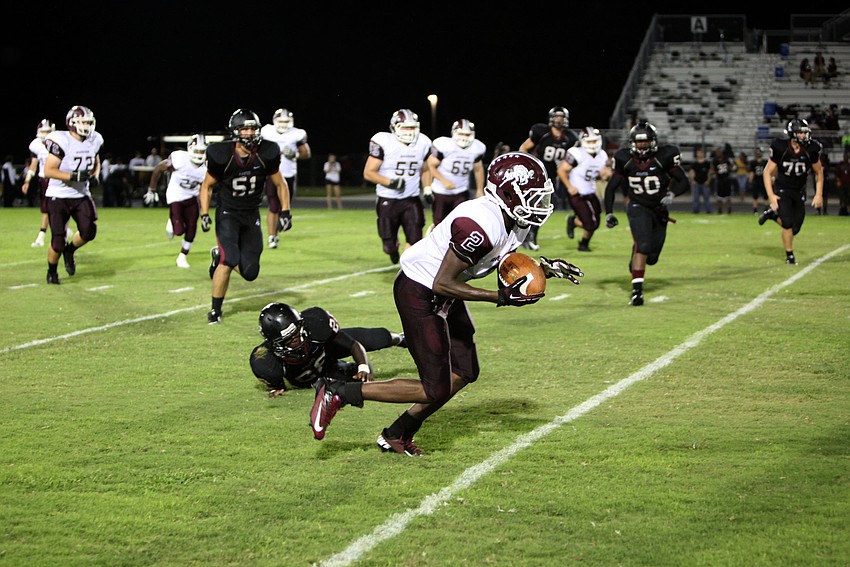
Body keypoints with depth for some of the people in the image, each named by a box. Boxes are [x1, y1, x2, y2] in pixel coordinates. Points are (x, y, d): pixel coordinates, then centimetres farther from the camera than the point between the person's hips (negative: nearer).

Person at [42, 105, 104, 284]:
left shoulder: (94, 141, 2)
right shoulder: (61, 141, -18)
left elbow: (96, 163, 22)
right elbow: (48, 171, -20)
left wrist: (95, 176, 1)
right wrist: (74, 176, -28)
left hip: (81, 196, 5)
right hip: (59, 197, -5)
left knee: (89, 231, -12)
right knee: (58, 241, -5)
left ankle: (69, 250, 20)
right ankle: (52, 271, 24)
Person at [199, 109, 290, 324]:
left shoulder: (266, 155, -13)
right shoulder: (221, 156, -19)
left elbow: (280, 184, 3)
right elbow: (207, 186, -3)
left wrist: (285, 211, -7)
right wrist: (204, 214, -14)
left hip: (251, 216, 3)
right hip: (227, 214, -3)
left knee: (250, 272, -2)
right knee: (229, 261, -21)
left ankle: (220, 256, 30)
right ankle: (215, 309, -3)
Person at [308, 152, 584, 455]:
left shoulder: (514, 222, -1)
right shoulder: (481, 227, -31)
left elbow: (503, 262, 18)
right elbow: (442, 284, -28)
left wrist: (544, 268, 1)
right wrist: (501, 297, -27)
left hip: (442, 294, 10)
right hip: (419, 293, -10)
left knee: (464, 373, 14)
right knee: (436, 390, -7)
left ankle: (396, 436, 27)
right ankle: (337, 392, 0)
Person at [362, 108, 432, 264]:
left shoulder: (423, 143, 1)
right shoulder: (383, 142, -13)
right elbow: (368, 173, -11)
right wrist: (391, 183, -23)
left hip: (412, 200, 3)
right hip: (388, 200, -3)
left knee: (415, 241, -10)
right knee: (389, 245, 3)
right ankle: (393, 251, 40)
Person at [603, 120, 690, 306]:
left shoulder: (665, 156, -14)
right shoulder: (625, 159, -9)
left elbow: (684, 182, -9)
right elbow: (611, 187, 2)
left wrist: (672, 193, -30)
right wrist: (609, 213, -6)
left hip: (659, 210, 2)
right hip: (638, 208, -2)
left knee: (652, 257, 6)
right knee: (643, 245, -25)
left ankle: (636, 262, 42)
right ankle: (637, 290, -24)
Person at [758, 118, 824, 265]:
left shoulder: (811, 150, -12)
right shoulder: (780, 148, -18)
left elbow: (819, 173, 4)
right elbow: (767, 172, -9)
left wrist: (819, 194, -3)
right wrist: (770, 195, -16)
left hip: (799, 192, 3)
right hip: (782, 190, -3)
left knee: (795, 228, 0)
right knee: (788, 223, -15)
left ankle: (773, 213, 27)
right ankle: (789, 255, 5)